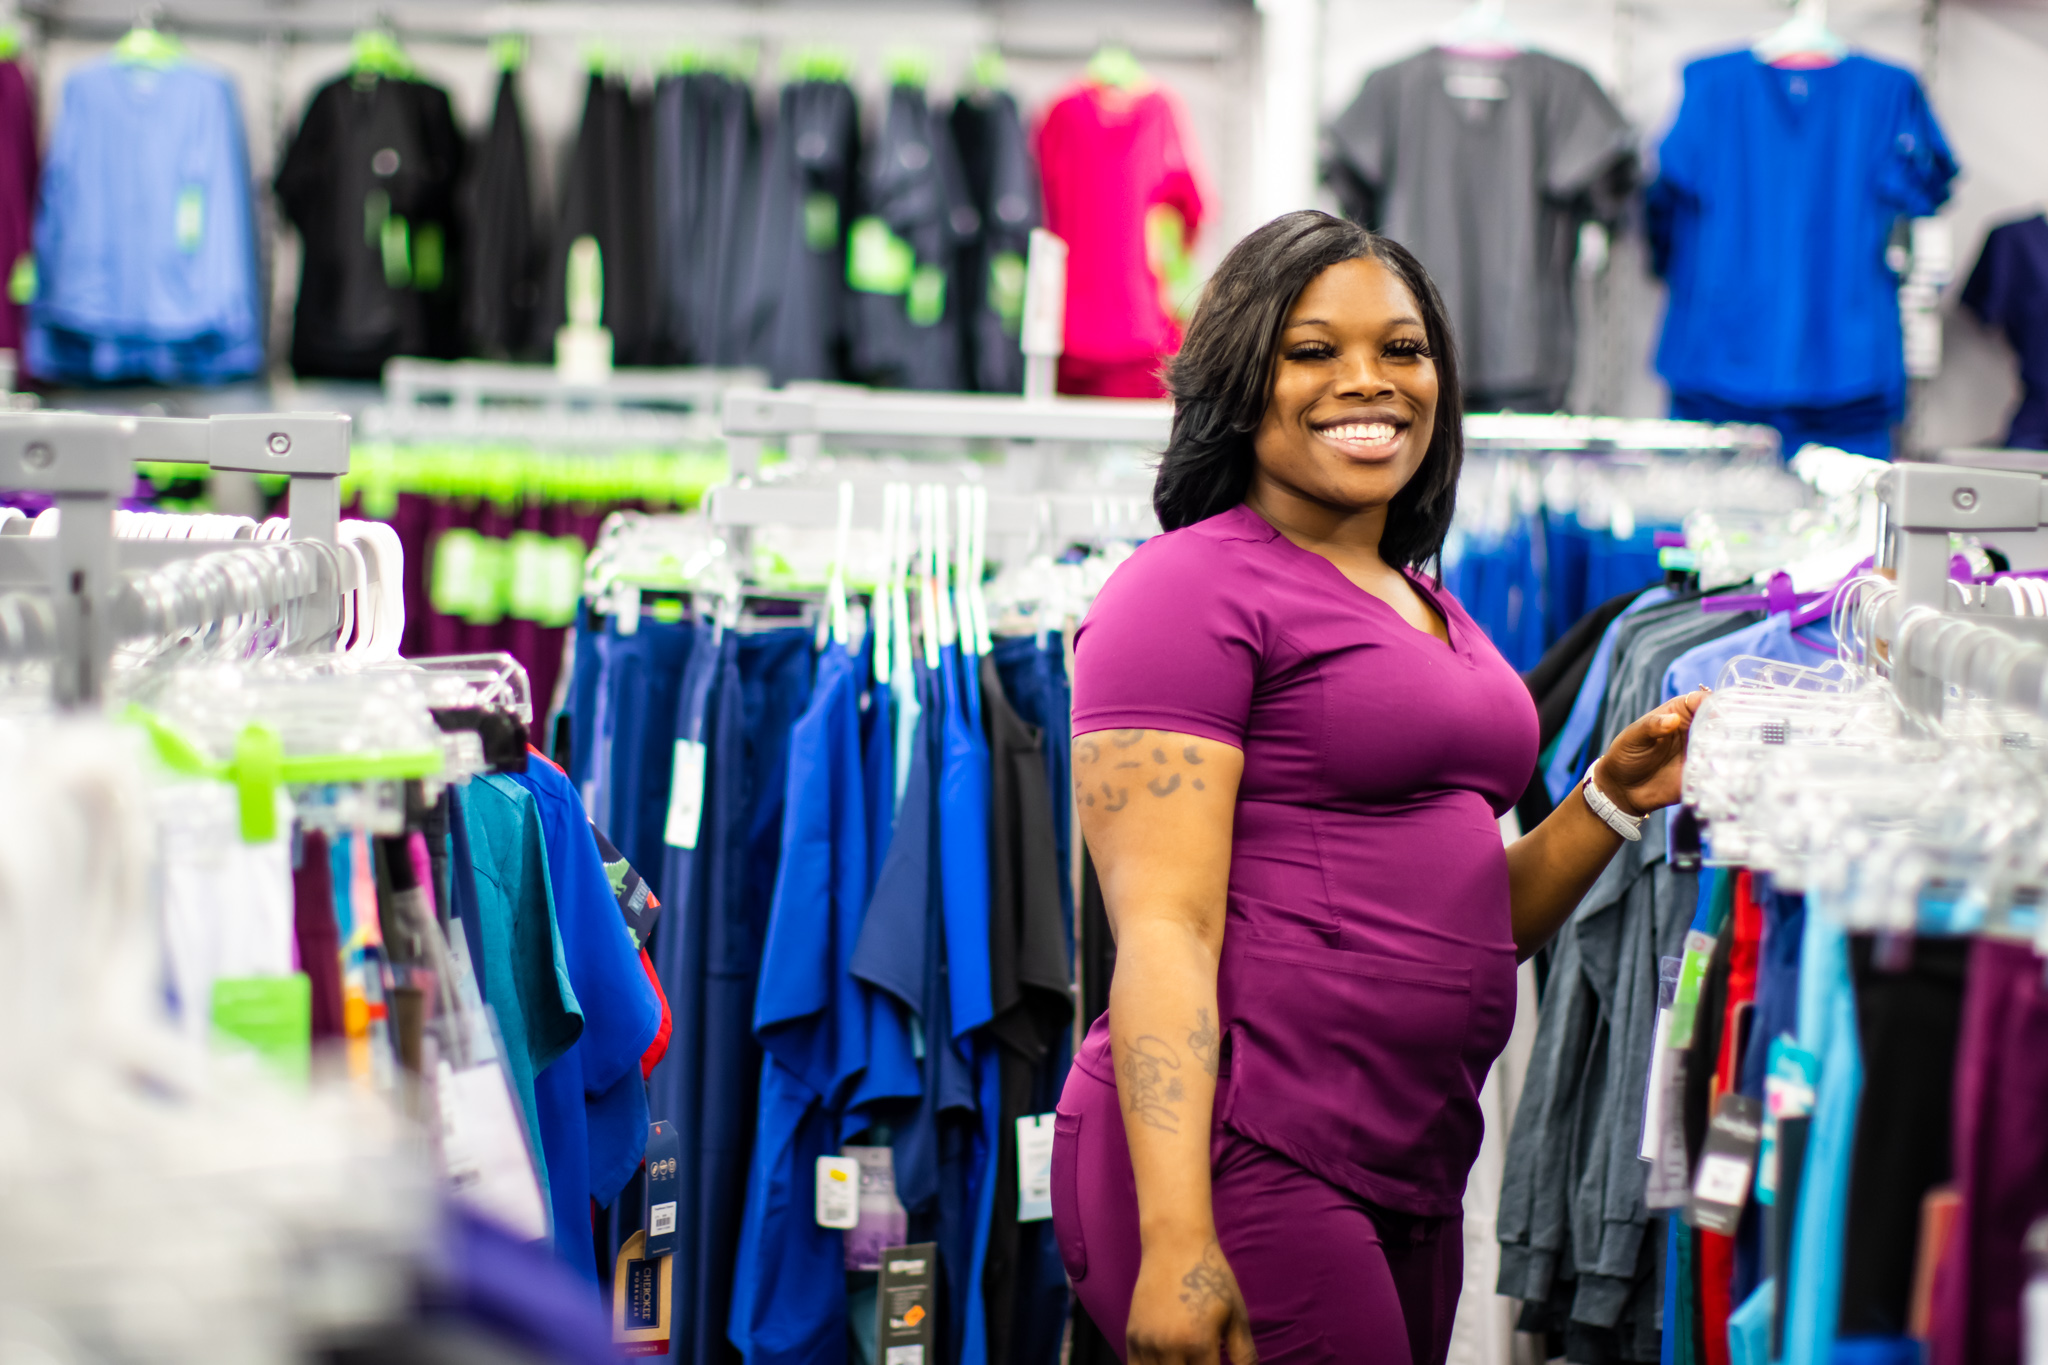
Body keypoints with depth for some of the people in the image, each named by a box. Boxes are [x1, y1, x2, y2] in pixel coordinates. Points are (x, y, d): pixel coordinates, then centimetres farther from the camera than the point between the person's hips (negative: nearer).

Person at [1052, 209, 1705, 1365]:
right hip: (1234, 1161, -8)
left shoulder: (1433, 609, 19)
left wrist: (1615, 798, 7)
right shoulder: (1190, 588, -7)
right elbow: (1164, 930, -16)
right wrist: (1174, 1238, -23)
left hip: (1411, 1175, 8)